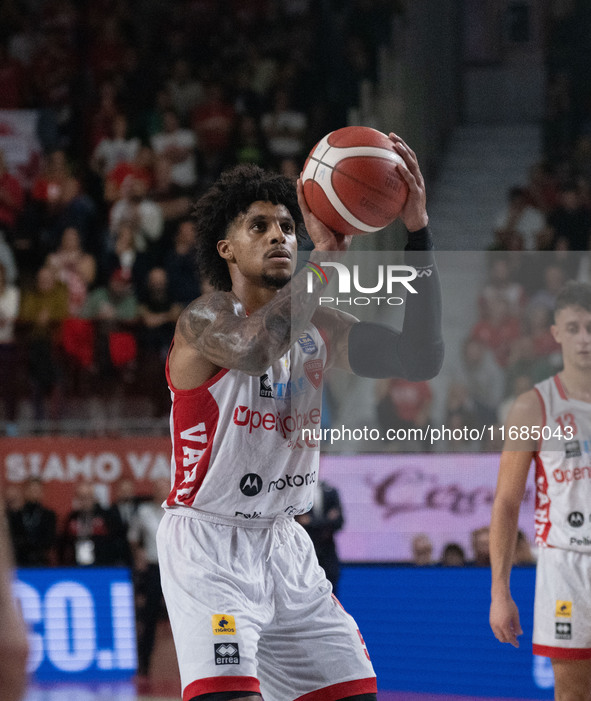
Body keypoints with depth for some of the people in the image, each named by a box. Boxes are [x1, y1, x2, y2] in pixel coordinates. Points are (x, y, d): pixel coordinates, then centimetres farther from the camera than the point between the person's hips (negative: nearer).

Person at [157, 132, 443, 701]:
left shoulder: (318, 327, 5)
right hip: (207, 546, -7)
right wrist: (326, 254, -32)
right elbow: (255, 350, -34)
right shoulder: (203, 320, -11)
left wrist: (418, 232, -15)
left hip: (283, 543, 7)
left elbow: (419, 359, -8)